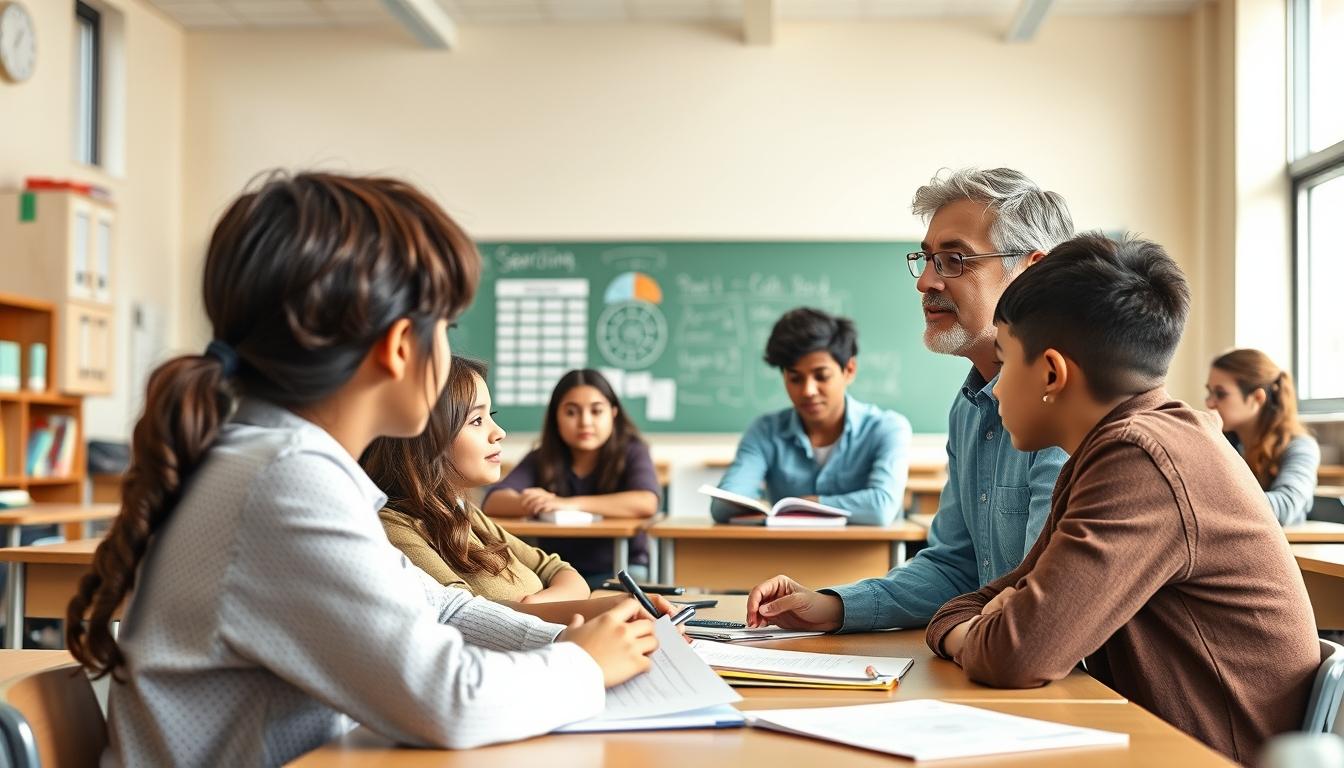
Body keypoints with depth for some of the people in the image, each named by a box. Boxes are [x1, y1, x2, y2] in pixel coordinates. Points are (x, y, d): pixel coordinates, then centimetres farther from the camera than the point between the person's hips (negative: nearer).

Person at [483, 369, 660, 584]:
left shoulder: (632, 452, 0)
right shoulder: (541, 459, 7)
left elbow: (647, 503, -21)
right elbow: (492, 502, -5)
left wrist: (569, 504, -26)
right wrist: (529, 503, -29)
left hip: (619, 569, -2)